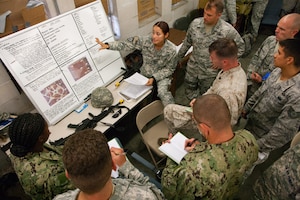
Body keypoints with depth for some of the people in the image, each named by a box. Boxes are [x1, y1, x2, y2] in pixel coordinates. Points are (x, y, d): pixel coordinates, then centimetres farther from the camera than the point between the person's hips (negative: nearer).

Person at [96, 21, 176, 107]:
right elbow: (128, 44, -17)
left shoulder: (171, 49, -20)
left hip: (162, 76, -3)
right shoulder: (146, 41, -17)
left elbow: (169, 69, -11)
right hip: (145, 74, 4)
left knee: (162, 92, -30)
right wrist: (108, 45, -28)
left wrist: (154, 78, -23)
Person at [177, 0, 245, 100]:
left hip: (211, 73, -3)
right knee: (189, 92, 19)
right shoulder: (195, 23, -12)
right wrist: (178, 57, 13)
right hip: (192, 68, 3)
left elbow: (240, 47, -4)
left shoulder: (228, 30, -22)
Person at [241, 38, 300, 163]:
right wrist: (245, 109, 13)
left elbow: (283, 131, -28)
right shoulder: (277, 71, -10)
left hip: (263, 139, -6)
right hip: (249, 126, 7)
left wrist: (257, 147, -19)